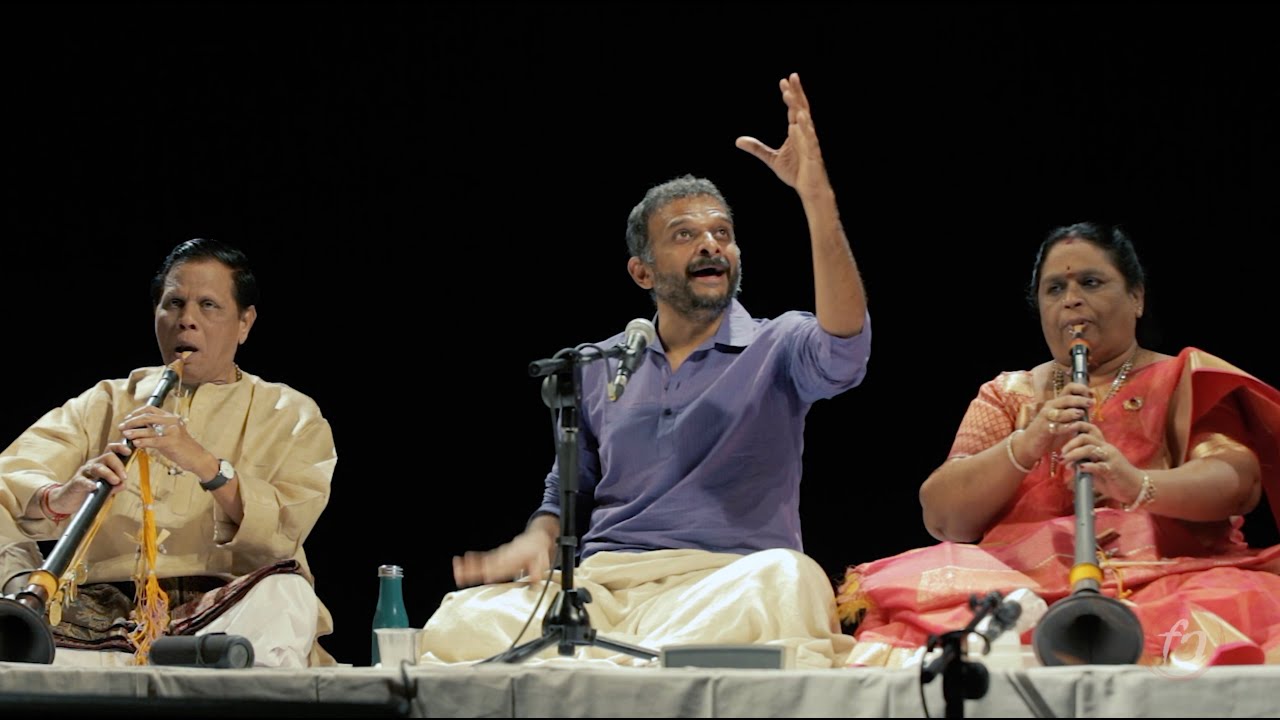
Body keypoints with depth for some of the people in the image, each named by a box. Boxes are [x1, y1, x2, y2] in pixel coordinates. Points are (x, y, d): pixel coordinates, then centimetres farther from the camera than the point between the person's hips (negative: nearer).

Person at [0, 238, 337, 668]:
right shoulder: (102, 404, 22)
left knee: (287, 597, -35)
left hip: (223, 608, -2)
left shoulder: (291, 416, 18)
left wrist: (205, 465, -19)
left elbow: (283, 529, -2)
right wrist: (60, 498, -20)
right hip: (105, 608, 2)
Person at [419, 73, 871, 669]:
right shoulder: (600, 368, 21)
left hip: (721, 583, -2)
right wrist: (537, 541, 2)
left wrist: (817, 199, -23)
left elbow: (843, 351, -15)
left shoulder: (778, 347, 10)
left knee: (787, 579, -41)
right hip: (598, 583, 3)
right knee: (456, 629, -27)